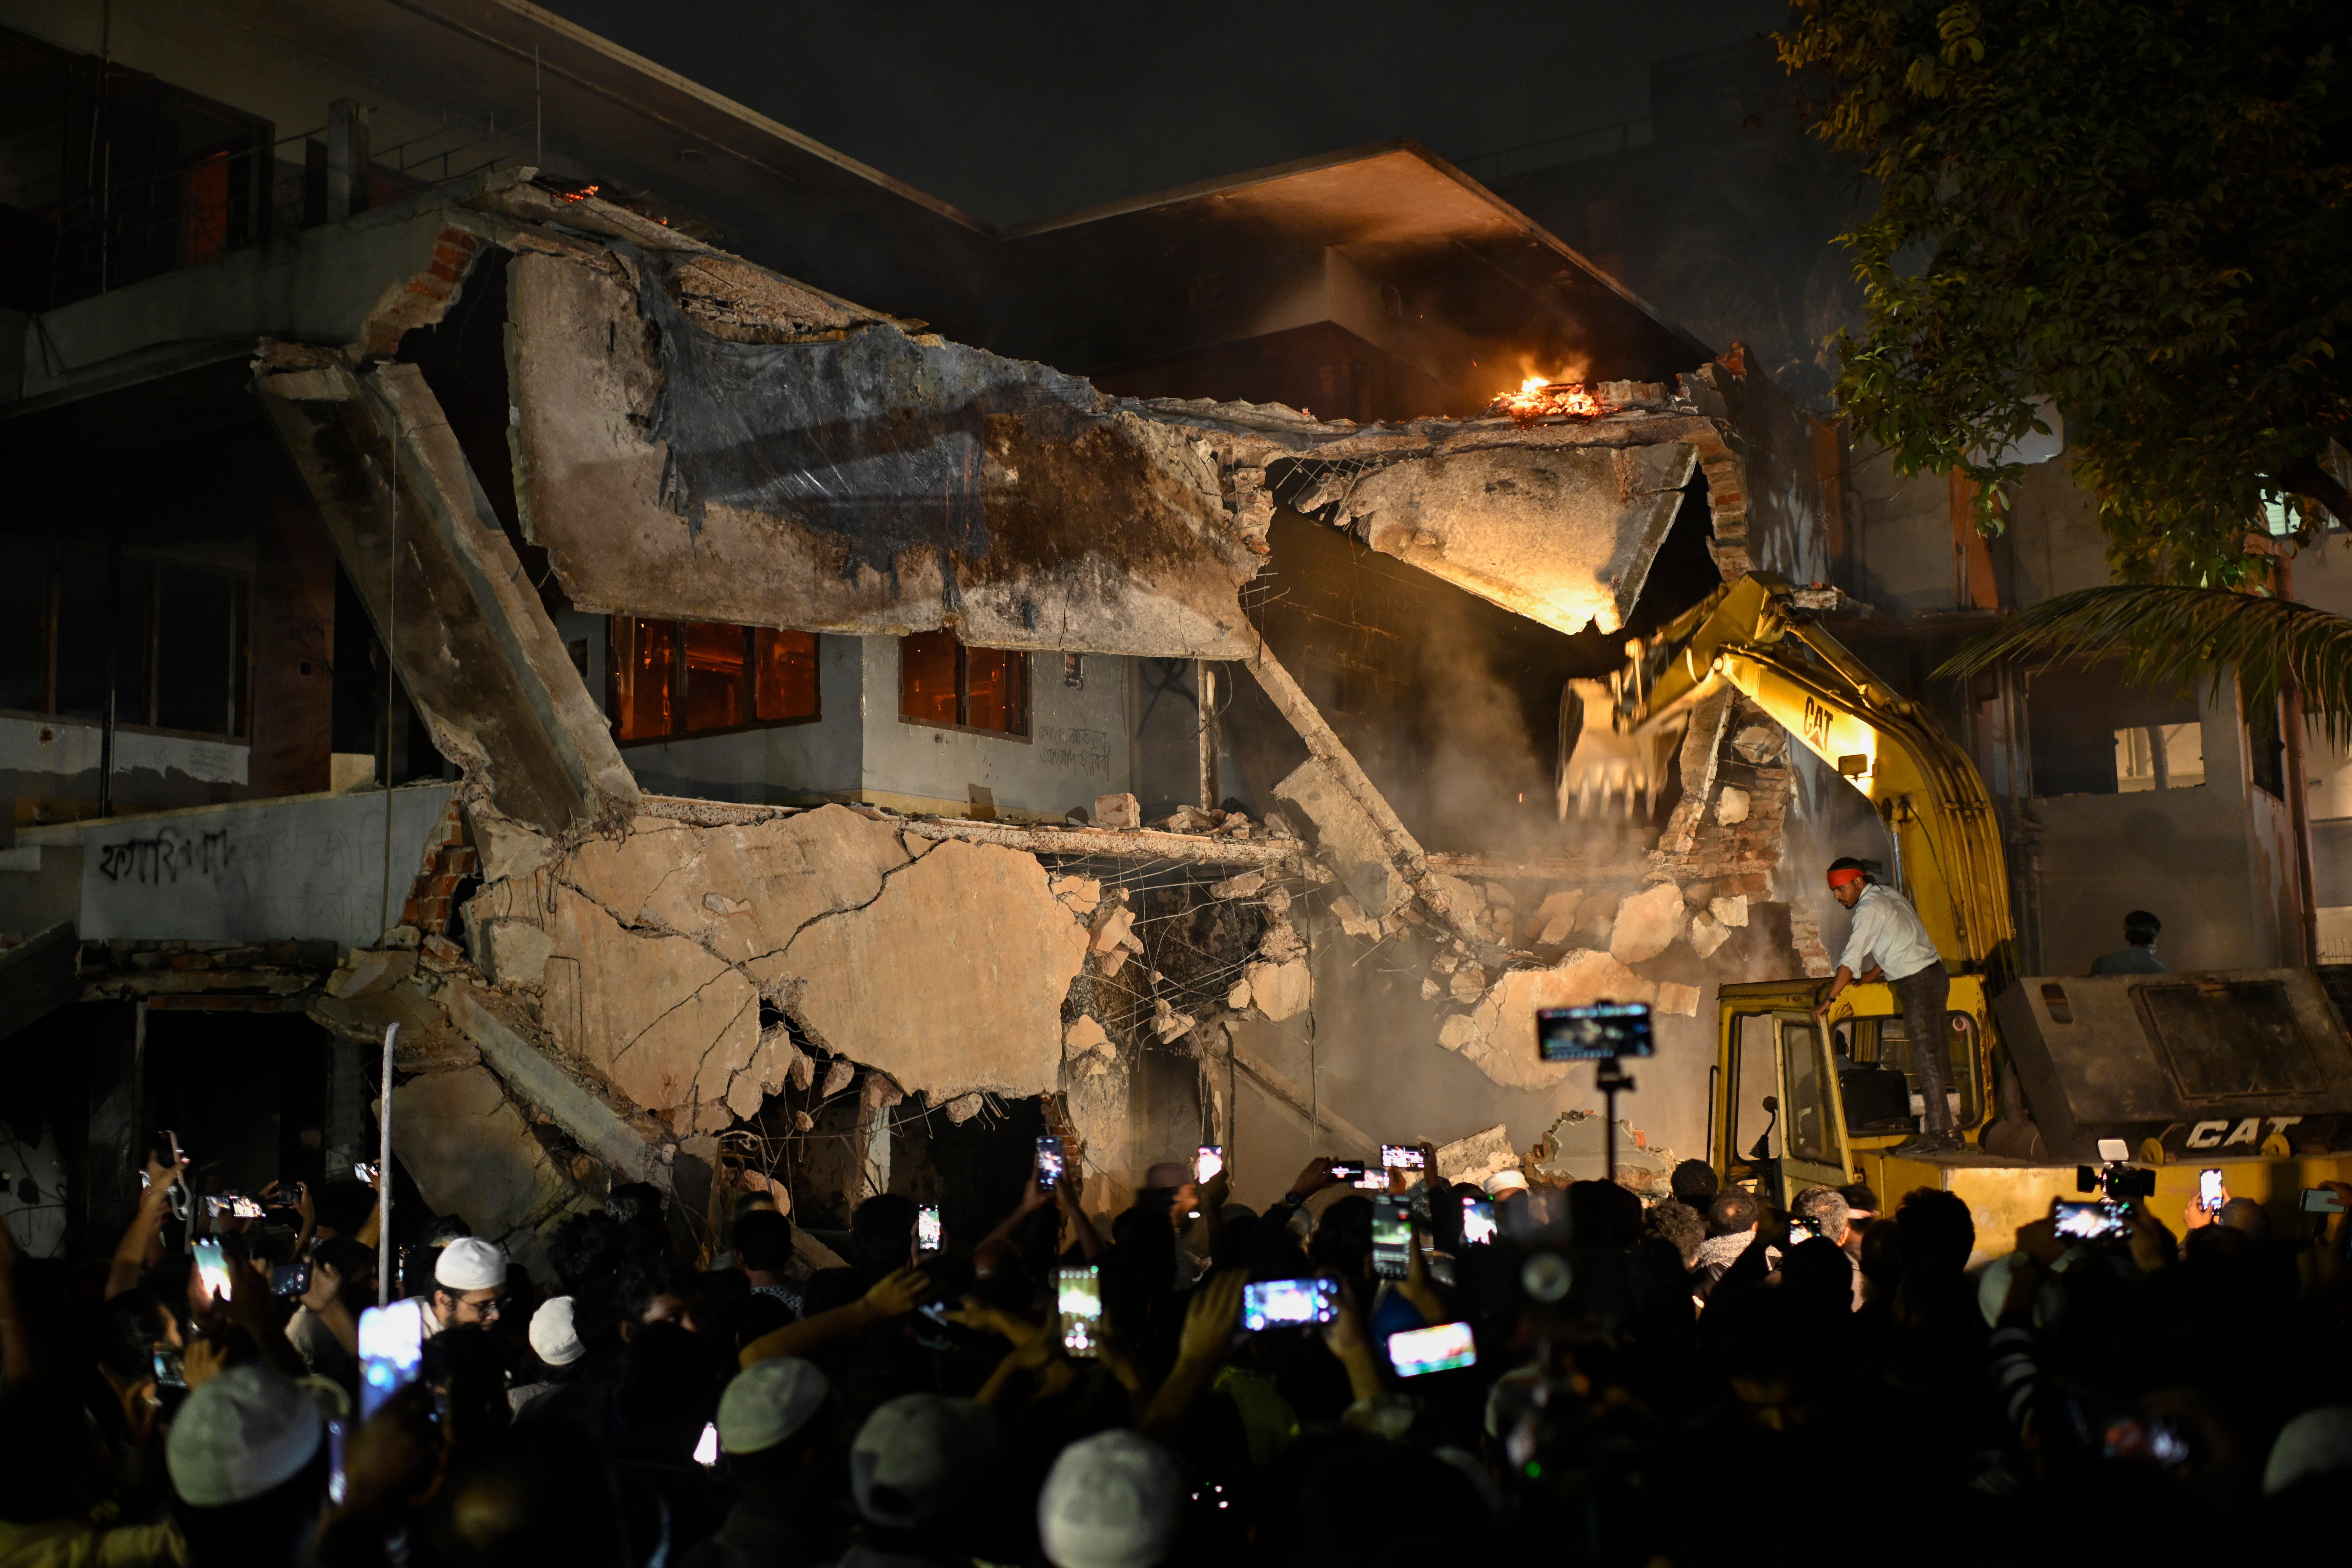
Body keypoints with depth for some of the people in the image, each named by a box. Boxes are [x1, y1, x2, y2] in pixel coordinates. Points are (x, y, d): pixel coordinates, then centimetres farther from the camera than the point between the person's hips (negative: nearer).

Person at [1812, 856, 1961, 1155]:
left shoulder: (1869, 909, -14)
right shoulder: (1889, 895, 14)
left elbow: (1851, 960, -19)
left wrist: (1828, 1001, -18)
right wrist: (1872, 975, 23)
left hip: (1919, 983, -10)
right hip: (1934, 975, 10)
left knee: (1926, 1059, -9)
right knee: (1934, 1055, 10)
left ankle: (1939, 1135, -9)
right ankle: (1947, 1131, 12)